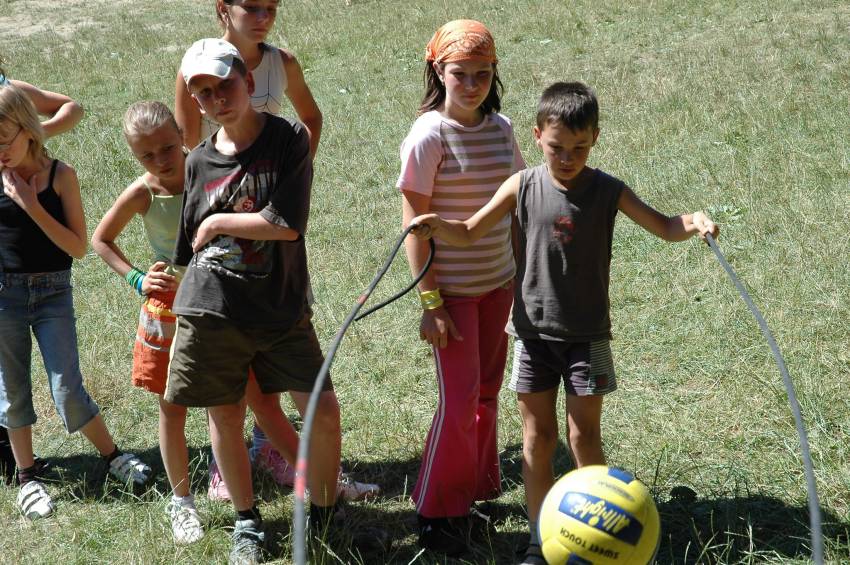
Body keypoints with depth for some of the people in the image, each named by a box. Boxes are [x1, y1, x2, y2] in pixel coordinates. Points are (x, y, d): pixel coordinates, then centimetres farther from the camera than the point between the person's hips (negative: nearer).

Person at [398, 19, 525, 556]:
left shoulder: (501, 128, 2)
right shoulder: (429, 135, -15)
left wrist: (524, 272, 13)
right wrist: (430, 301, -16)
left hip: (498, 283, 6)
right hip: (452, 288, -6)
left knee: (487, 390, 15)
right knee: (459, 399, -3)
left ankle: (478, 488, 31)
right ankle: (438, 513, 10)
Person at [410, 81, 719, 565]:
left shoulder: (608, 191, -8)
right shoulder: (523, 187, -5)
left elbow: (665, 228, -5)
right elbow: (469, 233, 0)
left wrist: (694, 222, -27)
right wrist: (435, 226, -20)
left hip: (586, 334, -1)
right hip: (534, 331, 2)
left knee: (584, 436, 2)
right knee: (538, 438, 8)